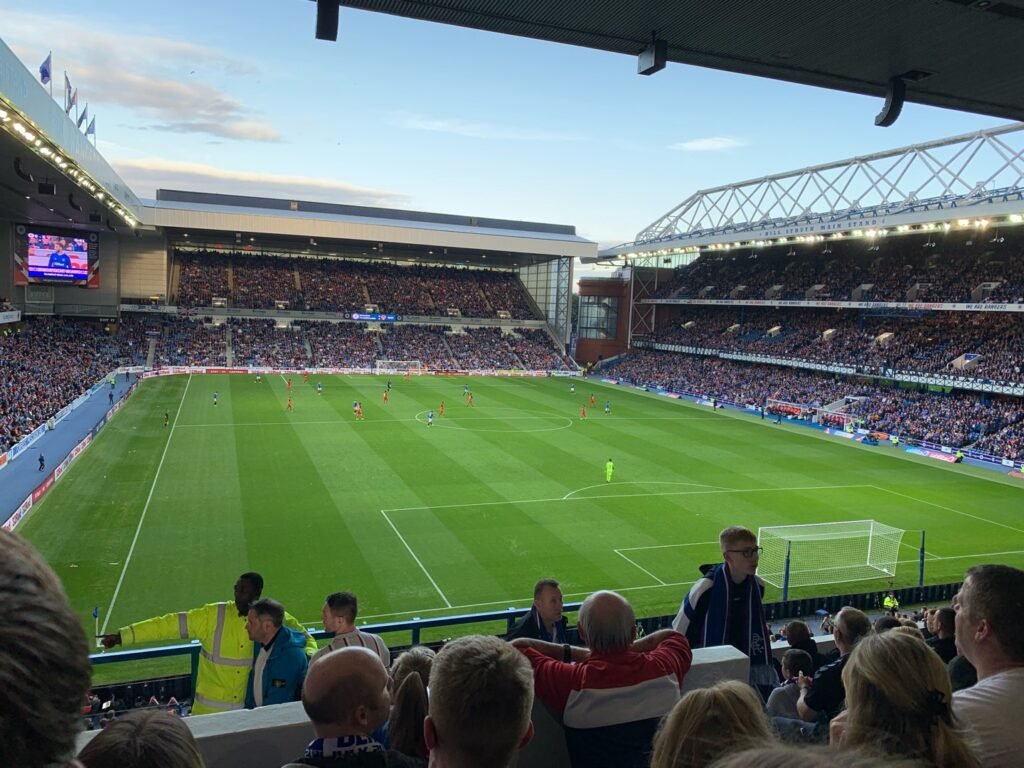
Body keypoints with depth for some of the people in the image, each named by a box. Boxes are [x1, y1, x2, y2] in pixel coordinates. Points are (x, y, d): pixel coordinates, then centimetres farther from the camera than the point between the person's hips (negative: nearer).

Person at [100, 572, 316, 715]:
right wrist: (122, 636, -12)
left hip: (250, 709, 0)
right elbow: (168, 625, -8)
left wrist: (309, 655, -19)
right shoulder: (213, 615, -8)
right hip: (209, 709, 0)